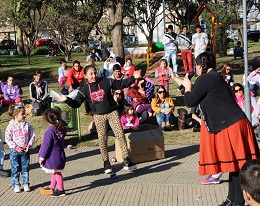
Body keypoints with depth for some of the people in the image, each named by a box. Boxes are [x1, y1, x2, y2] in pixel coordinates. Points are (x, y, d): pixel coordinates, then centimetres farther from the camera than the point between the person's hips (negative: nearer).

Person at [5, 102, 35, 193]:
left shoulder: (27, 125, -1)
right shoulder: (11, 126, -10)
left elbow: (32, 136, 3)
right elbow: (8, 139, -11)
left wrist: (29, 145, -10)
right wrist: (16, 147, -17)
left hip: (25, 151, 3)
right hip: (14, 151, -2)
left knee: (25, 168, 10)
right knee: (15, 169, 5)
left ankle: (26, 184, 21)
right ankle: (16, 185, 16)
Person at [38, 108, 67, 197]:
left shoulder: (50, 131, -24)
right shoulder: (61, 129, -2)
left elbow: (46, 145, -20)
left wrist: (42, 157, -11)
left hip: (52, 157, -8)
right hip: (60, 155, 8)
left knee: (56, 173, 4)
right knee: (55, 172, 19)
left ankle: (61, 190, 15)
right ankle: (51, 188, 33)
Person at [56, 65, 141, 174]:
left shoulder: (105, 81, -2)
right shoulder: (84, 89, -1)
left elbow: (120, 84, 4)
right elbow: (76, 103, -3)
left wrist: (133, 78, -4)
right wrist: (67, 100, -20)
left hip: (112, 112, 0)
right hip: (98, 116, 0)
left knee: (120, 135, -6)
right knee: (102, 139, 3)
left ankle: (126, 160, 0)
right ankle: (106, 162, 18)